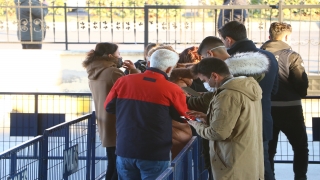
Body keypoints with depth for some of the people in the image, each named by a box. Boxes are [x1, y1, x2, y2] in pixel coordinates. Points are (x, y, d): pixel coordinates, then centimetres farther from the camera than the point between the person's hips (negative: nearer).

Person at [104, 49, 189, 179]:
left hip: (125, 150, 3)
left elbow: (109, 107, 14)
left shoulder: (123, 81, -1)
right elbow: (183, 117, 6)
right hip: (155, 154, -3)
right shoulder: (172, 90, -11)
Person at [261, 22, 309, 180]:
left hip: (265, 108, 4)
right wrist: (298, 95, 10)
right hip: (289, 108, -3)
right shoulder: (291, 56, -10)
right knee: (300, 148, 13)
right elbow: (302, 85, -11)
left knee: (268, 149, 14)